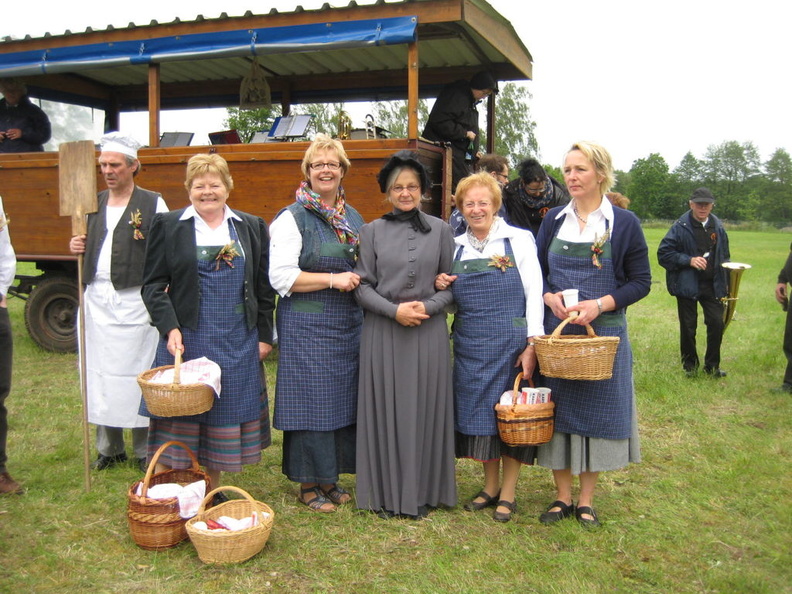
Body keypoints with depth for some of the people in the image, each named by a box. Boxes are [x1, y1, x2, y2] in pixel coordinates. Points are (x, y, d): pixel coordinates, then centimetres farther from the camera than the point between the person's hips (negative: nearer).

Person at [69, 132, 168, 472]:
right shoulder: (94, 204, 14)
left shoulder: (153, 204, -3)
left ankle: (145, 450, 12)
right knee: (99, 373, 8)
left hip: (136, 300, -5)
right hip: (97, 300, 5)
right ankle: (109, 448, 22)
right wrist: (78, 247, 1)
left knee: (138, 373, 0)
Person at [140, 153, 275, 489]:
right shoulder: (168, 225, 2)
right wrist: (169, 327, -15)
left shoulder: (252, 228, 9)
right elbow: (153, 285, -1)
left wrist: (264, 335, 5)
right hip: (185, 339, -2)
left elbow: (264, 288, 10)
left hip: (237, 344, 3)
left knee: (224, 414, 10)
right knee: (176, 419, 1)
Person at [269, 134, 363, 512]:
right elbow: (281, 276, -13)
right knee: (310, 399, -2)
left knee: (343, 397, 9)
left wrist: (359, 281, 1)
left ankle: (331, 477, 23)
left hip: (348, 325, 6)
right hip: (306, 325, -6)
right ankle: (308, 484, 12)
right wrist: (332, 279, -19)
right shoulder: (293, 218, -5)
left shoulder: (354, 219, 14)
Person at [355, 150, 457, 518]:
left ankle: (422, 492, 18)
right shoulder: (372, 231, 4)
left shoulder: (439, 230, 6)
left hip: (429, 333, 1)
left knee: (425, 408, 5)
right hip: (382, 332, 0)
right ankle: (386, 493, 16)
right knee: (385, 409, 4)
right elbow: (362, 285, 1)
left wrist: (427, 307, -12)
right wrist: (394, 310, -13)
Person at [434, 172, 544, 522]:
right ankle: (490, 487, 25)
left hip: (510, 342, -4)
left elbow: (534, 293, -6)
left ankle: (508, 493, 16)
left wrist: (532, 344, -14)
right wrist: (439, 286, -4)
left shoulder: (519, 240, -1)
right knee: (478, 413, 9)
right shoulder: (455, 246, 10)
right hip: (469, 345, 4)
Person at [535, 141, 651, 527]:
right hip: (555, 330, 2)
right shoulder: (554, 220, 7)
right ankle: (562, 497, 21)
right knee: (558, 409, 7)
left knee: (596, 409, 5)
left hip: (603, 333, -2)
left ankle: (586, 500, 20)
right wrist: (550, 298, -11)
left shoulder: (624, 223, -2)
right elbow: (536, 272, 10)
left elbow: (641, 281, -3)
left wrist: (600, 305, -17)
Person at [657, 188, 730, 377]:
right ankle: (690, 365, 23)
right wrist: (689, 260, -19)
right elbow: (663, 253, -10)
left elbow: (724, 256, 16)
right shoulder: (681, 227, -8)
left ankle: (712, 366, 17)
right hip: (687, 285, -3)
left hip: (712, 285, 3)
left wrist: (726, 282, 9)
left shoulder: (717, 227, 7)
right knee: (688, 327, 5)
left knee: (717, 323, -1)